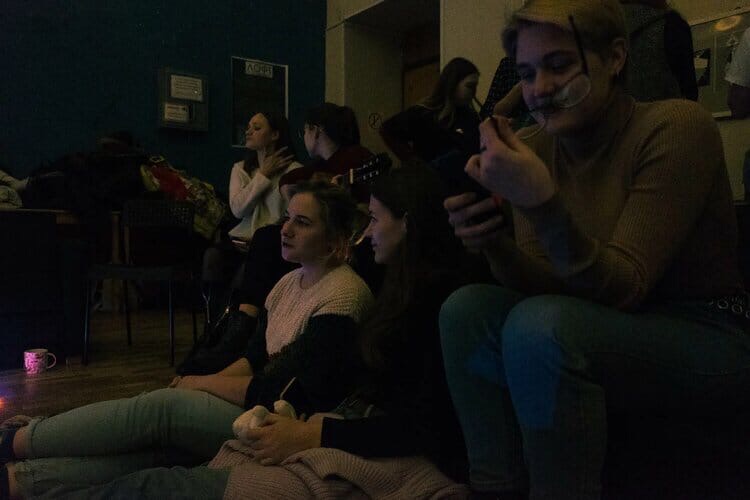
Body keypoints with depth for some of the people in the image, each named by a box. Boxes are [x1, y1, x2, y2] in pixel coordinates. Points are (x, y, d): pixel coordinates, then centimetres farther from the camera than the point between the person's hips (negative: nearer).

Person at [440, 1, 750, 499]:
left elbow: (623, 288, -22)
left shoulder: (674, 126, -16)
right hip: (618, 330, 6)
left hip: (709, 336, -5)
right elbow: (542, 287, -3)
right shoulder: (535, 147, -1)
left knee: (541, 326, -30)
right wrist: (494, 242, -22)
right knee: (466, 308, -13)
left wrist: (540, 200, -34)